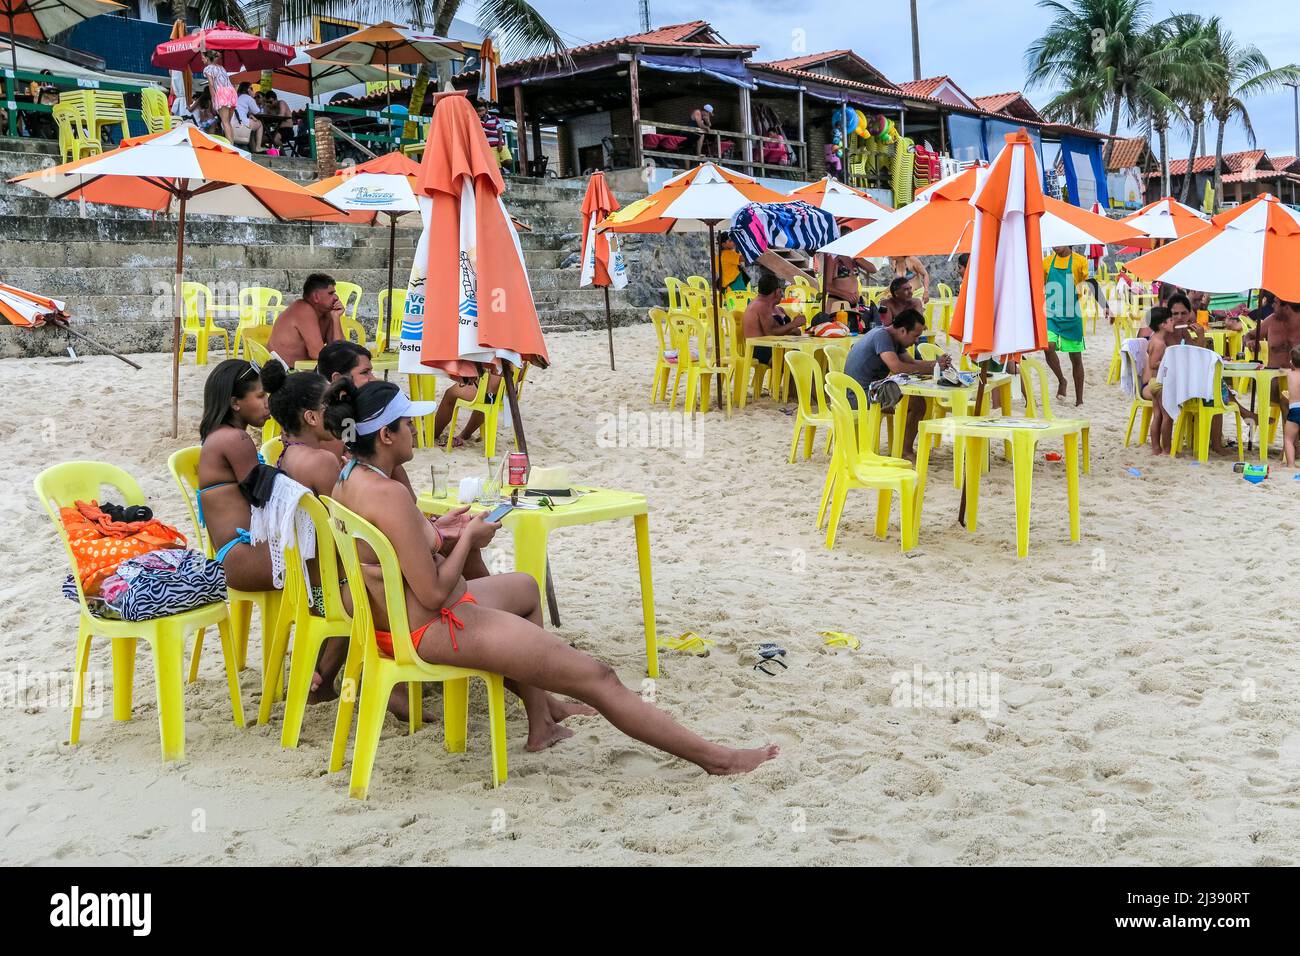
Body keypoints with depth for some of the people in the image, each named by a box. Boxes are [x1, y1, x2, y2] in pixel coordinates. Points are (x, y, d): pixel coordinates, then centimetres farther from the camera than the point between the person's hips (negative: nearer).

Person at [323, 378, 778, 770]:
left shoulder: (347, 479, 1)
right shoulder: (390, 496, -28)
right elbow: (434, 594, -27)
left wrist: (437, 529, 10)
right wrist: (467, 539, -12)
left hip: (392, 619, 10)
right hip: (436, 629, -10)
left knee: (526, 589, 36)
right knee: (598, 678, -6)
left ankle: (540, 717, 40)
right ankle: (714, 757, 2)